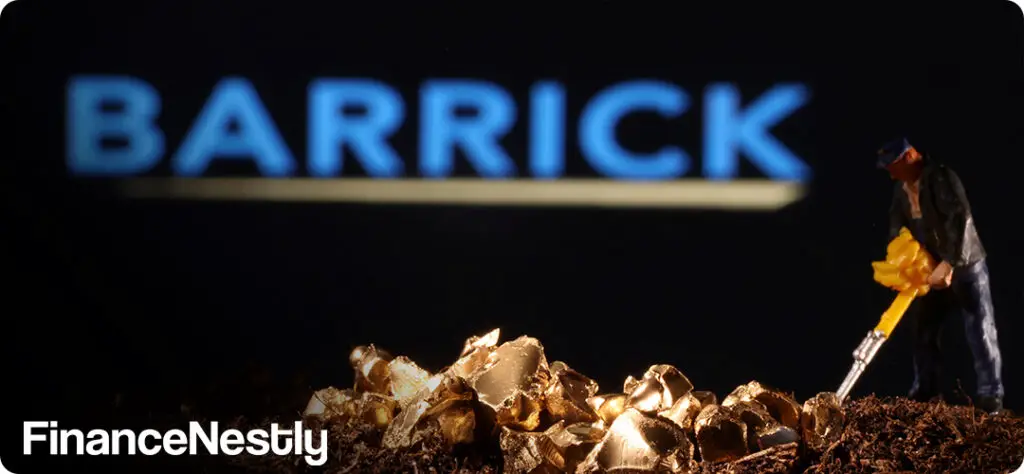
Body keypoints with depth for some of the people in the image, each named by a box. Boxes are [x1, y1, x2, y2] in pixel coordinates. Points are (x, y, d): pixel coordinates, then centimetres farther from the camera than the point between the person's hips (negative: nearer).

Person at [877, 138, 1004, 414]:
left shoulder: (941, 178, -23)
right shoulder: (902, 189, 5)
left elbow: (960, 220, -32)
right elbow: (897, 229, 10)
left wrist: (949, 264, -34)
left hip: (965, 266, -8)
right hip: (932, 269, 8)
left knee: (980, 331, -6)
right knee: (924, 330, 10)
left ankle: (990, 395, -3)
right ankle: (926, 390, 20)